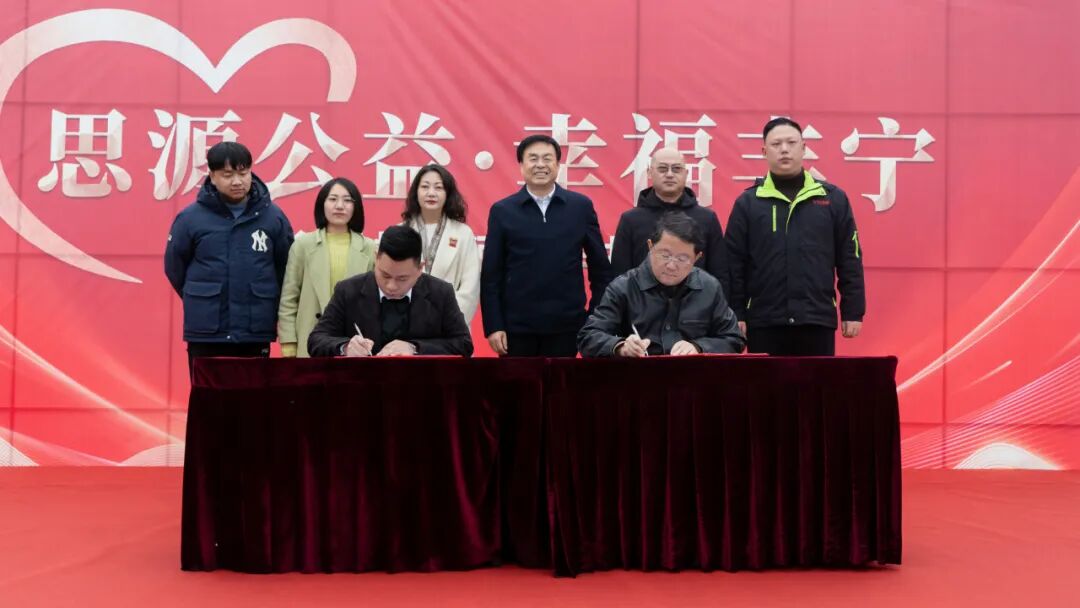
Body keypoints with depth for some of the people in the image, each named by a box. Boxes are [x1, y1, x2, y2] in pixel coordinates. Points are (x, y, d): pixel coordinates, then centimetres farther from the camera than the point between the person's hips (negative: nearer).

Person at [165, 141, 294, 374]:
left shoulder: (273, 216, -1)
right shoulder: (190, 218, -3)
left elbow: (286, 268, 9)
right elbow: (175, 268, 10)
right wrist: (202, 302, 13)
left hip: (256, 333, 1)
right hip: (205, 333, 0)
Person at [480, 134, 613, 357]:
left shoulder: (581, 206, 3)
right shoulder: (502, 211, 2)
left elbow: (600, 267, 7)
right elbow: (491, 275, 1)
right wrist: (493, 326, -5)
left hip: (566, 325, 1)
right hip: (516, 325, 0)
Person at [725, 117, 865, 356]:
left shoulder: (832, 198, 5)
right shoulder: (748, 202, 3)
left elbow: (849, 260, 6)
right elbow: (734, 264, 2)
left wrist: (853, 311, 1)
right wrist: (735, 315, -4)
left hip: (818, 321, 1)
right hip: (764, 322, -1)